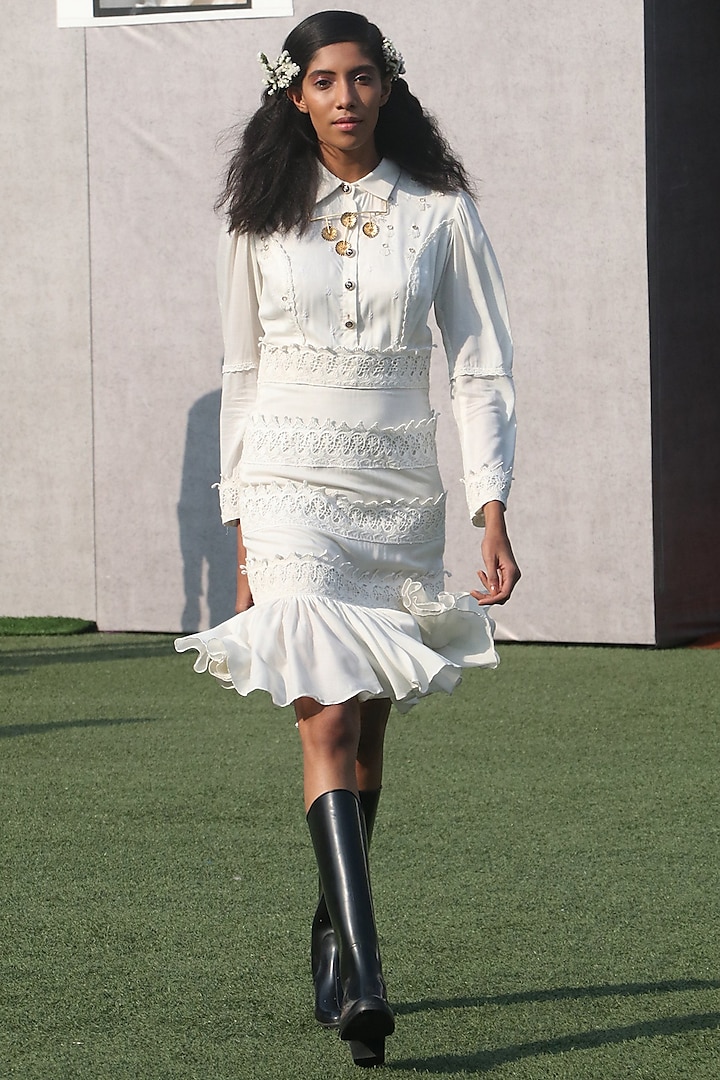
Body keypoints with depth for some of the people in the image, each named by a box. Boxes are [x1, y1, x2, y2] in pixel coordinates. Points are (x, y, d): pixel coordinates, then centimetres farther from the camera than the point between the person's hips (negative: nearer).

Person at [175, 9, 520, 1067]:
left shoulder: (440, 212, 3)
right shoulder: (262, 219, 5)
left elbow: (482, 367, 2)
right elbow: (243, 373, 11)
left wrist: (492, 513, -8)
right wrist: (241, 528, 9)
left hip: (401, 491, 1)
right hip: (293, 483, -1)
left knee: (365, 731, 9)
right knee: (328, 719, -14)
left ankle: (333, 940, 27)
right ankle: (362, 978, -23)